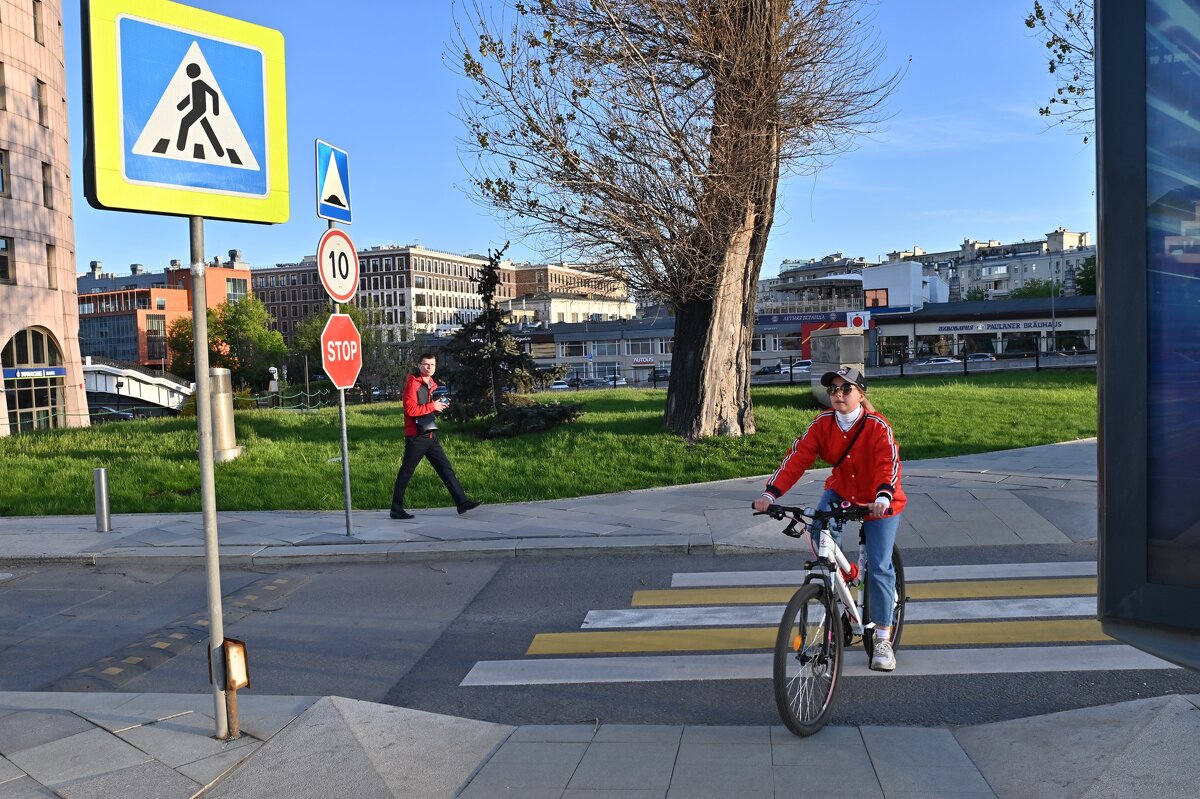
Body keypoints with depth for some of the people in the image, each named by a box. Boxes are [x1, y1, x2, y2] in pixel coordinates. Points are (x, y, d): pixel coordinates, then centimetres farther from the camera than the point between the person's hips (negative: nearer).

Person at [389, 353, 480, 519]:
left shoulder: (432, 385, 15)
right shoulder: (412, 383, -11)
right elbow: (411, 409, -20)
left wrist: (441, 405, 6)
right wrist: (432, 406, -17)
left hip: (430, 436, 8)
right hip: (416, 437, -8)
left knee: (446, 468, 6)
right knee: (406, 472, 1)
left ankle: (462, 501, 7)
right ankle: (396, 509, 9)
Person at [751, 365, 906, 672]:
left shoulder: (878, 426, -23)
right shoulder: (822, 424, -13)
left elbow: (889, 464, -35)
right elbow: (796, 459, -20)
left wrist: (883, 498, -55)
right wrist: (771, 493, -32)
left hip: (879, 502, -3)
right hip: (841, 491, 3)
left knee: (879, 568, -5)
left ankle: (882, 640, 10)